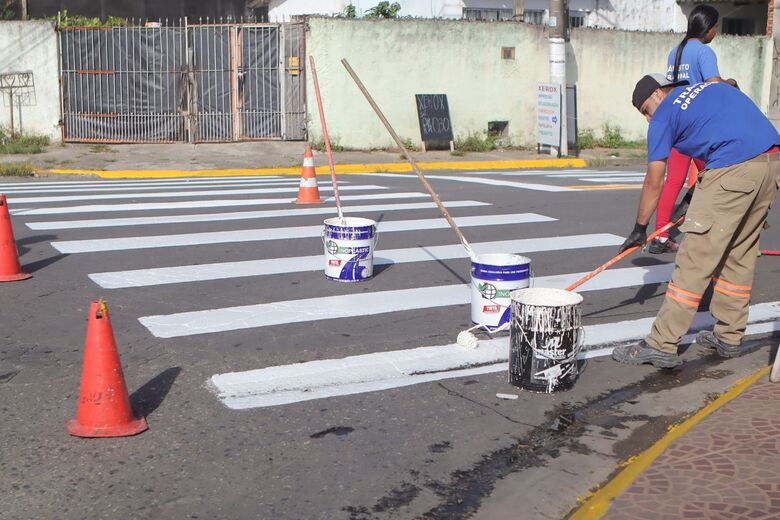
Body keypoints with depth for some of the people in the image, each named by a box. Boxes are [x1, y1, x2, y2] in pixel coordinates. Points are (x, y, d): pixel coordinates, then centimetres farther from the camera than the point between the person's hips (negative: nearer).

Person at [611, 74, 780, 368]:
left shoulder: (664, 115, 8)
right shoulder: (714, 87, 28)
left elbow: (654, 182, 7)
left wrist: (640, 228, 18)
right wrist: (696, 196, 27)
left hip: (734, 169, -8)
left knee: (695, 259, -5)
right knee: (740, 254, 19)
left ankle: (661, 346, -3)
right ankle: (729, 338, 27)